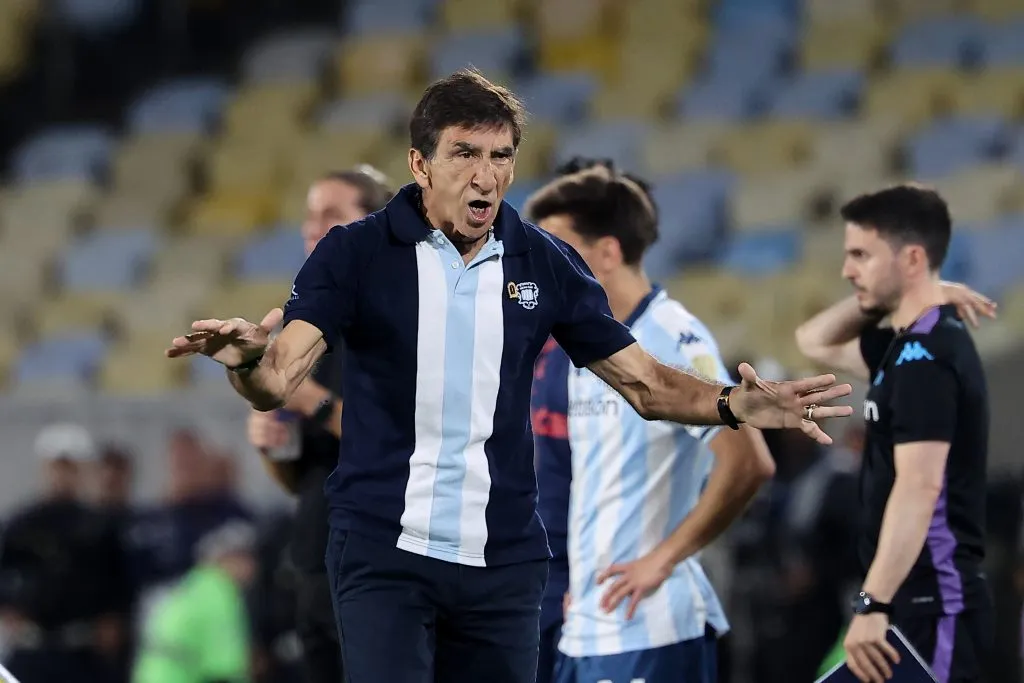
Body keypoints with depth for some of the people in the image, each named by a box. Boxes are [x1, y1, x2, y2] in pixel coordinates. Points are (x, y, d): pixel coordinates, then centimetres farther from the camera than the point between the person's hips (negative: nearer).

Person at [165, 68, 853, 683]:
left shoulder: (546, 266, 4)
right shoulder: (357, 253, -5)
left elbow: (644, 382, 7)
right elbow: (277, 381, -14)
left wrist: (734, 405, -12)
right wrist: (246, 359, -39)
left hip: (505, 558, 3)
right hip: (383, 551, -3)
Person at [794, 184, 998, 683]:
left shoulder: (924, 355, -15)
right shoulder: (909, 346, 15)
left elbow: (919, 487, -25)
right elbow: (816, 342, 31)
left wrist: (873, 604, -30)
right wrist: (880, 301, 14)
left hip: (931, 603, -10)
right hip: (918, 599, 10)